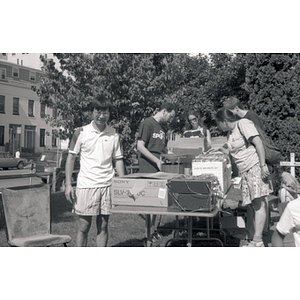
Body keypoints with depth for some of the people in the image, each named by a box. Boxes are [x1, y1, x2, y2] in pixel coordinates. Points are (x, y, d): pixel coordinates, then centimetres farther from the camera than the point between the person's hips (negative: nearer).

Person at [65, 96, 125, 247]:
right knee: (83, 226, 3)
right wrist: (68, 184, -2)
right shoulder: (81, 132, 0)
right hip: (86, 185, -2)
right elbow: (71, 157, 4)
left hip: (107, 185, 2)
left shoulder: (114, 134, 6)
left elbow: (118, 160, 11)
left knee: (103, 226, 9)